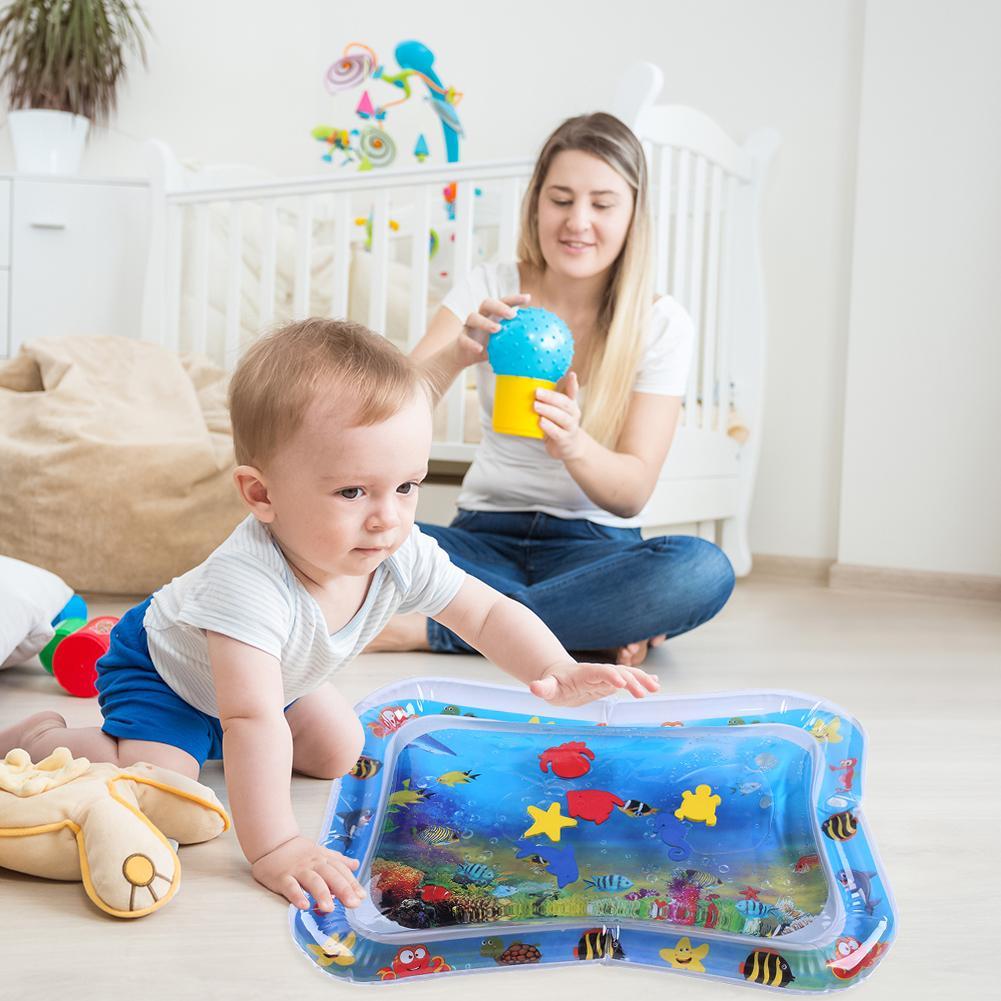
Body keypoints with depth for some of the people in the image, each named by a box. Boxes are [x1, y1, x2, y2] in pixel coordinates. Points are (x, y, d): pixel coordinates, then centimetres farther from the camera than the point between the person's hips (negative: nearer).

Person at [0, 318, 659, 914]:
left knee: (340, 754, 11)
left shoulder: (405, 558, -26)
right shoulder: (248, 582, -46)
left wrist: (557, 673, -31)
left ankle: (207, 737, 30)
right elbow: (254, 722, -48)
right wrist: (273, 849, -50)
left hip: (271, 675, 7)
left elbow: (491, 613, -15)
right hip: (164, 667, -6)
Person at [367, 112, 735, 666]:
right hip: (484, 538, 1)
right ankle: (597, 625, -20)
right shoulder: (492, 287, 1)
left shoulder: (660, 323, -2)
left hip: (594, 545, 0)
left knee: (704, 570, -33)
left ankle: (430, 628, -27)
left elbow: (632, 491, -9)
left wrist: (573, 444, -32)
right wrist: (455, 356, -32)